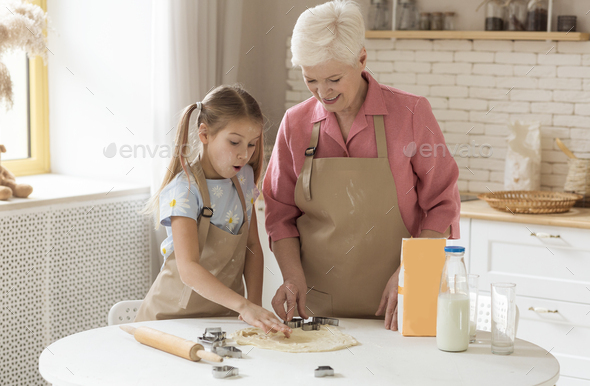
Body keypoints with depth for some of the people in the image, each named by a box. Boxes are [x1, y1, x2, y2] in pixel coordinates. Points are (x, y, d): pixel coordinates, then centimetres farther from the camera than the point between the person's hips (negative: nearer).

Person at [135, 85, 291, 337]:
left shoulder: (244, 178, 6)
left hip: (225, 314, 4)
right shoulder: (184, 189, -15)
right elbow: (188, 269, -24)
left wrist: (255, 305, -1)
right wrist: (243, 306, -34)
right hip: (176, 315, -4)